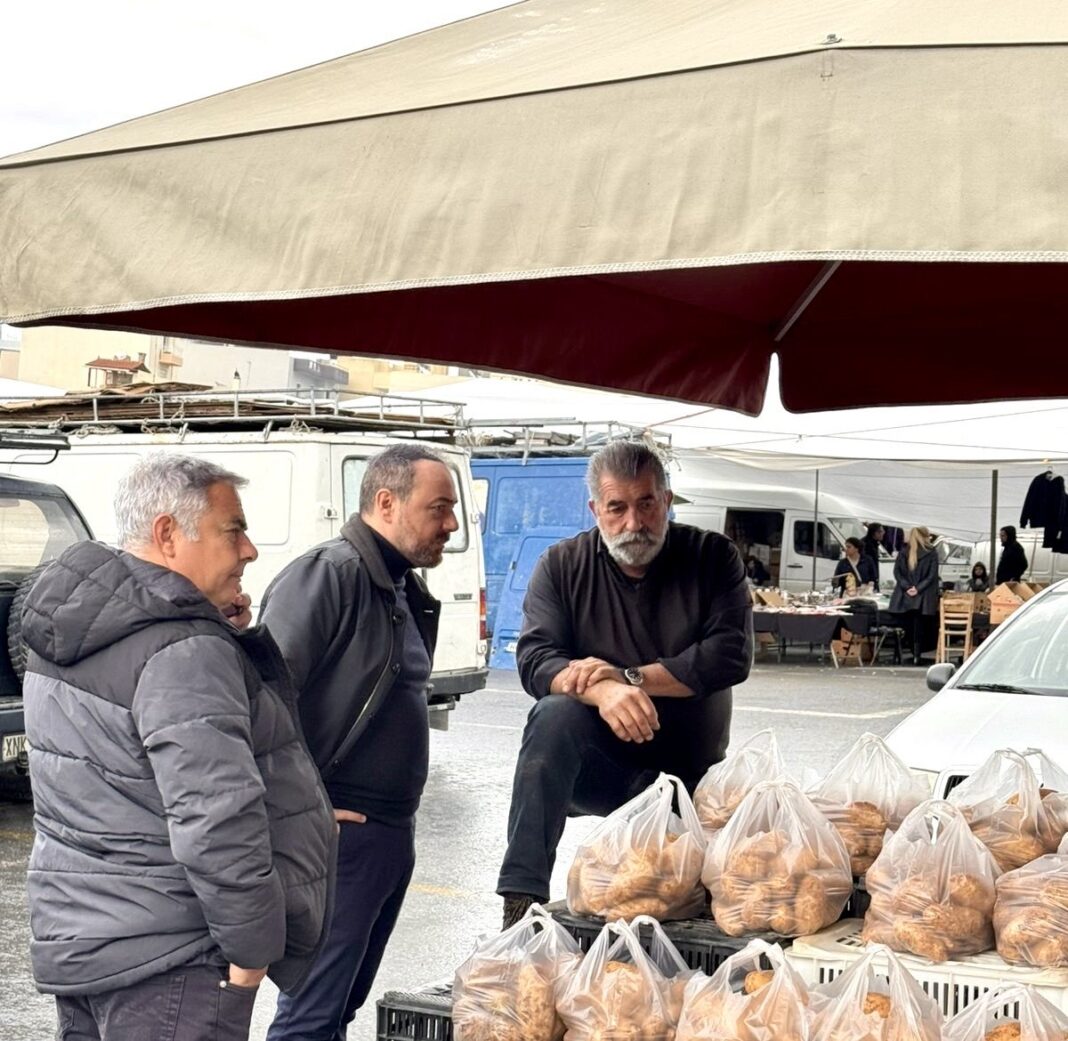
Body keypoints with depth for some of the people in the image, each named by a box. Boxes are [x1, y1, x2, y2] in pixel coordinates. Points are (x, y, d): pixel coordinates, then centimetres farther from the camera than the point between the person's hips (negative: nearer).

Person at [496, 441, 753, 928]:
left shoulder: (713, 558, -2)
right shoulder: (562, 566, 0)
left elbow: (731, 656, -14)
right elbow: (534, 660, -14)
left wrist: (630, 677, -21)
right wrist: (601, 691, -35)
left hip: (690, 774, 1)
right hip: (596, 765, 0)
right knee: (555, 715, -32)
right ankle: (522, 899, -36)